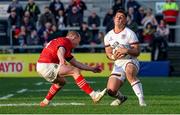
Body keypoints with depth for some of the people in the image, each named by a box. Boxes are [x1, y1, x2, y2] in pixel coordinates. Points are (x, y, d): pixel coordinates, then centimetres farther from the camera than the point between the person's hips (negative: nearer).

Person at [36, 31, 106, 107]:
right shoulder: (65, 41, -3)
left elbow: (75, 63, 28)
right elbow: (60, 51, -27)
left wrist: (92, 69, 29)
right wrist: (61, 59, -49)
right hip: (46, 66, -10)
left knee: (61, 82, 33)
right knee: (75, 71, -15)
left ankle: (45, 102, 36)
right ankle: (94, 95, -23)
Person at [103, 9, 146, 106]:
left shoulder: (130, 33, -5)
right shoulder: (108, 36, 10)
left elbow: (137, 52, -7)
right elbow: (108, 53, 15)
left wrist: (126, 51, -26)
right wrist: (113, 56, -9)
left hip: (131, 61, -4)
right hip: (118, 64, 5)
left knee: (129, 72, -42)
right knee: (111, 91, -11)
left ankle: (141, 100, -39)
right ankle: (121, 97, 27)